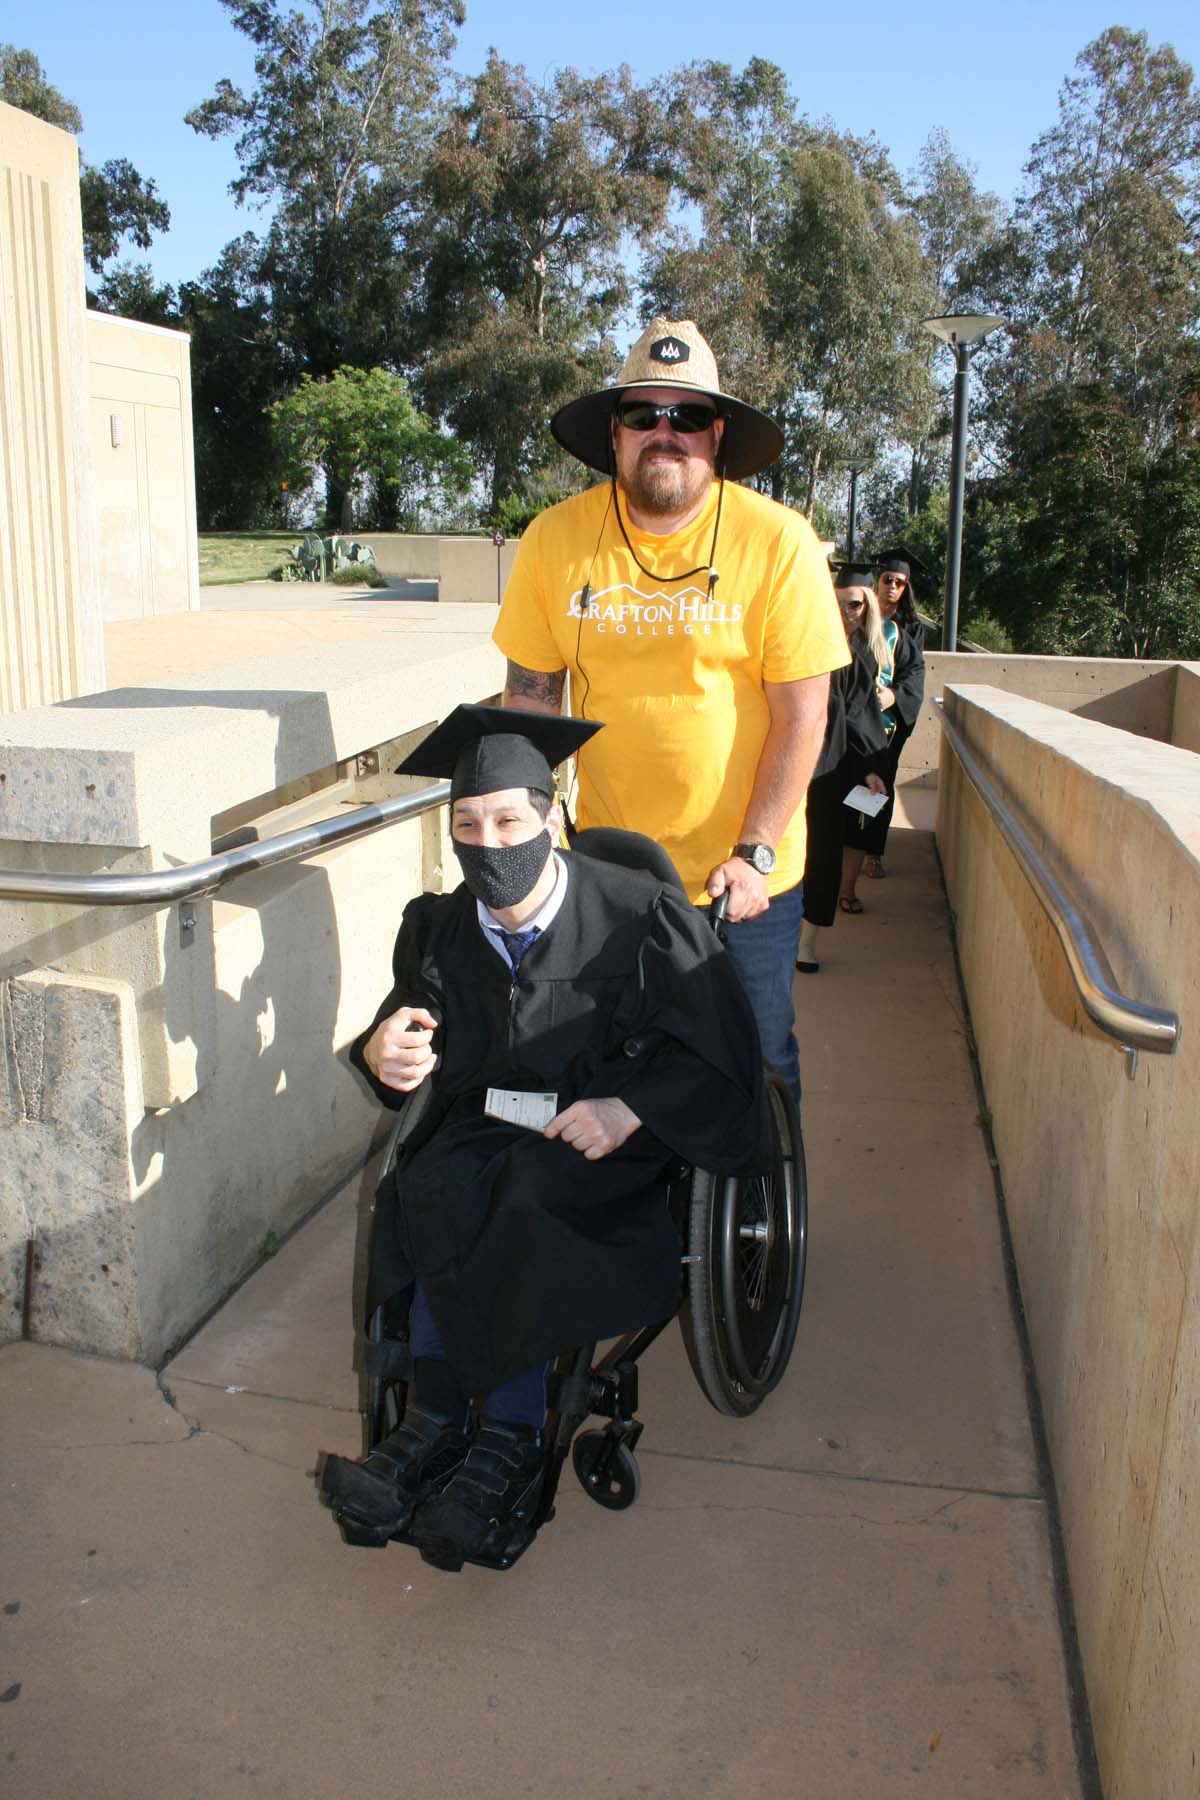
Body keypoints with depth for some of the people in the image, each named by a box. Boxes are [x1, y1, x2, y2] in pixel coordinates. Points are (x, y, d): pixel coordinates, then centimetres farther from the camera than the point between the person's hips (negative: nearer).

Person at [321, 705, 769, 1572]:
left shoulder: (641, 919, -13)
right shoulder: (439, 927, 0)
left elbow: (723, 1054, -8)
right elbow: (406, 1031, 12)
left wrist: (629, 1109, -21)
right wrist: (380, 1052, -12)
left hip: (605, 1148, -3)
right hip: (484, 1130, 4)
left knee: (521, 1199, -33)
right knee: (436, 1192, -28)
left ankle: (440, 1423, -16)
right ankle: (506, 1438, -19)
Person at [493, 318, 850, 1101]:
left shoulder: (779, 541, -11)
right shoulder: (555, 539, -4)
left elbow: (801, 715, -11)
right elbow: (531, 694, 4)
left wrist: (754, 854, -14)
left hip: (744, 877, -2)